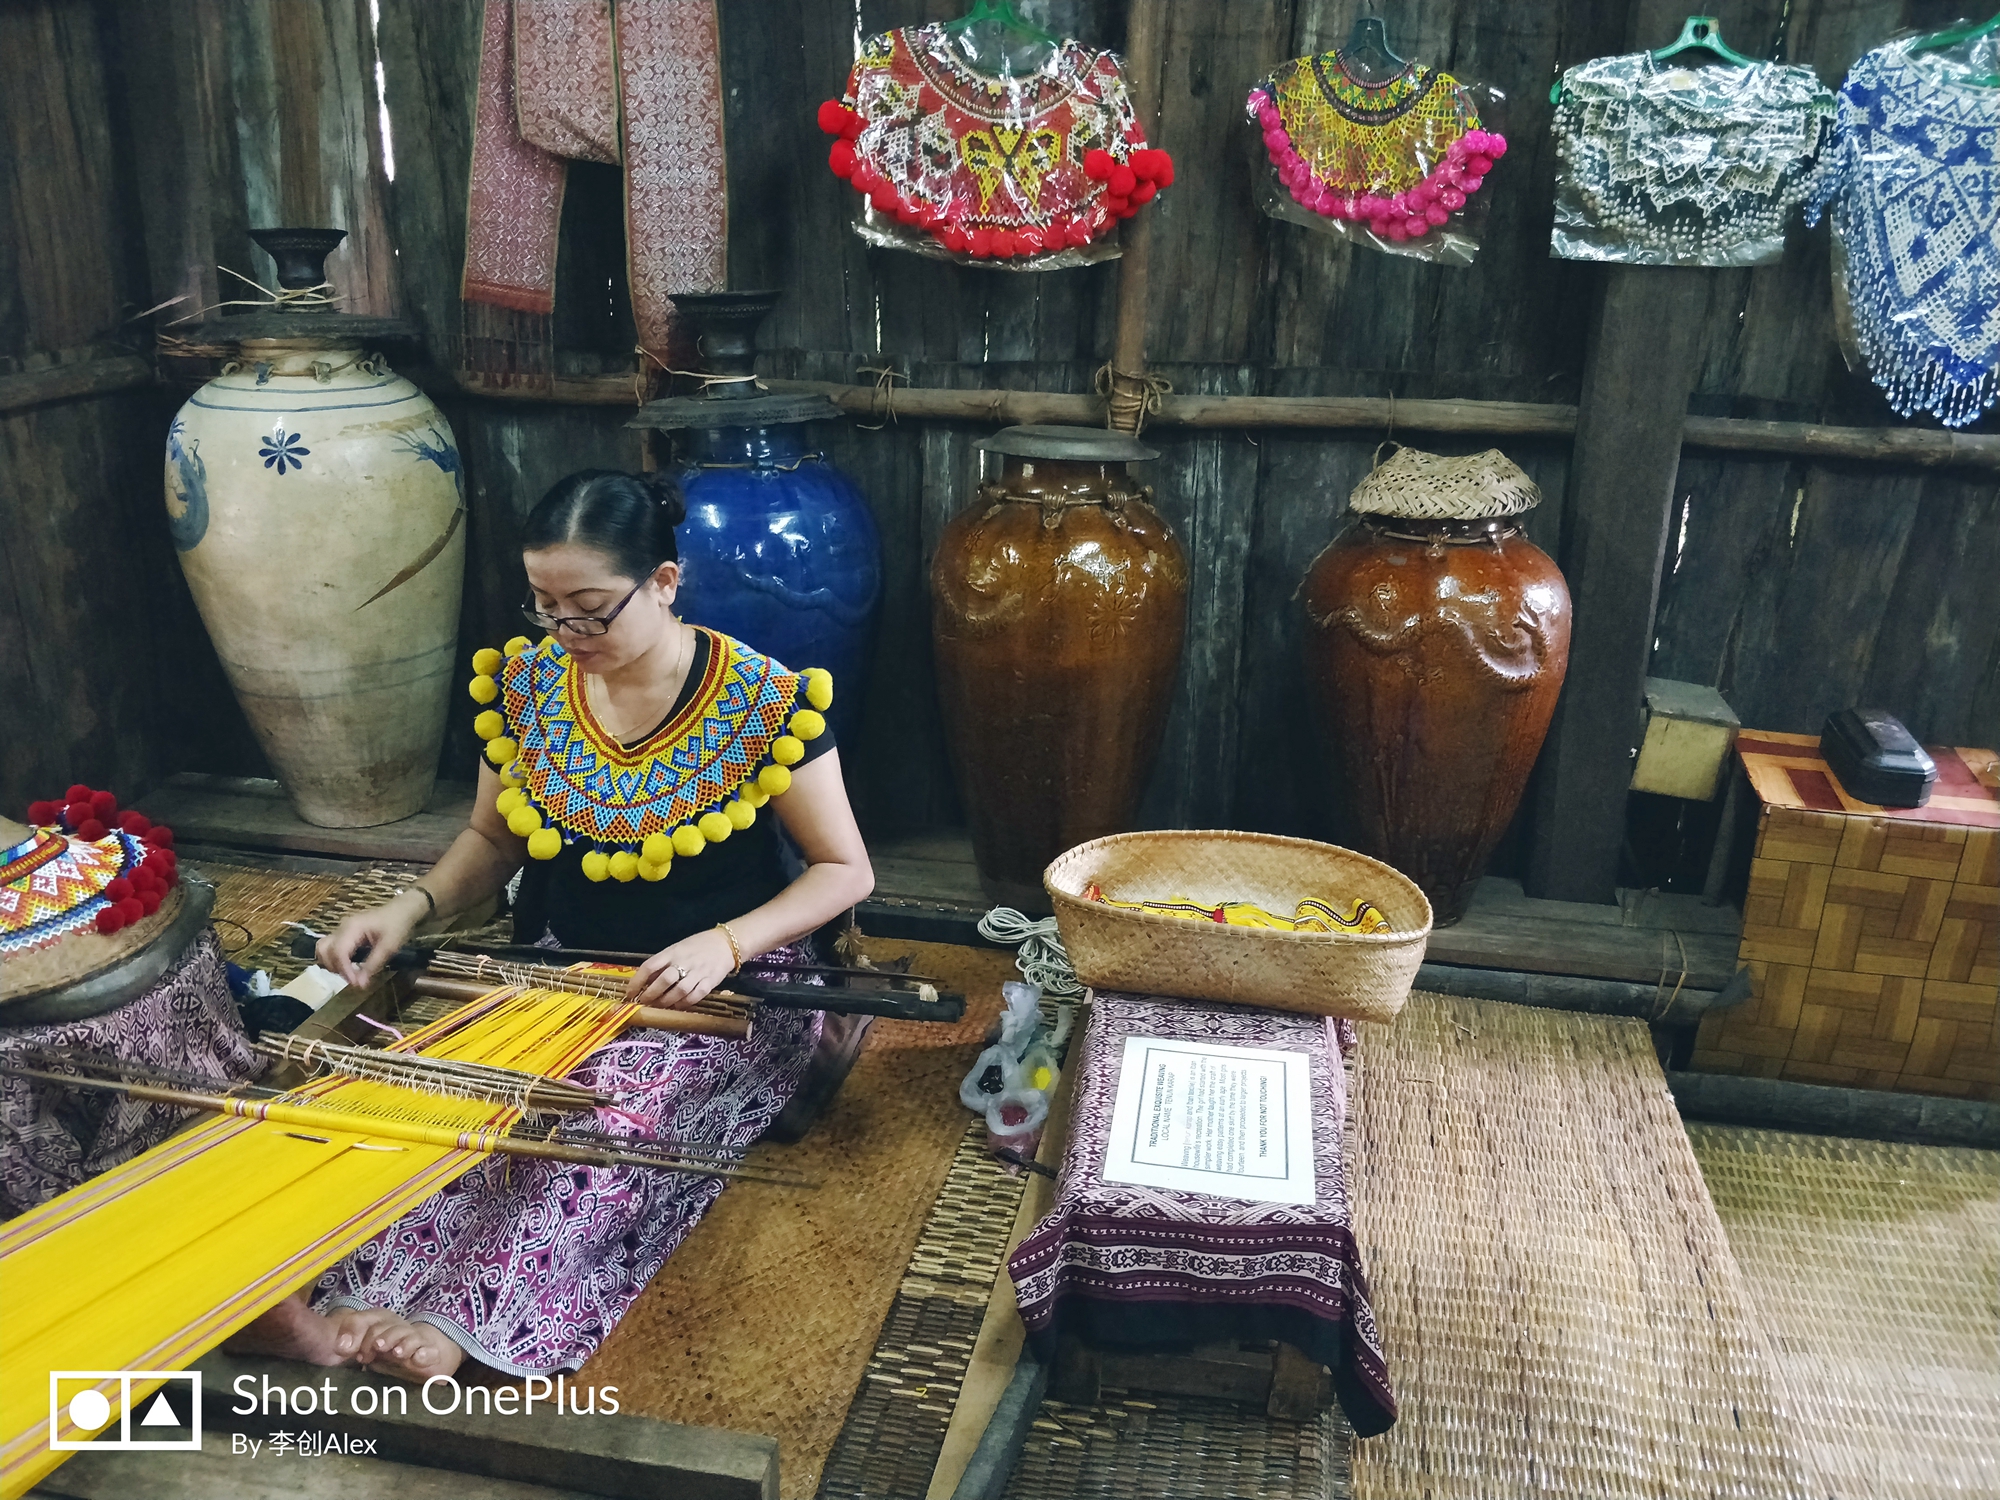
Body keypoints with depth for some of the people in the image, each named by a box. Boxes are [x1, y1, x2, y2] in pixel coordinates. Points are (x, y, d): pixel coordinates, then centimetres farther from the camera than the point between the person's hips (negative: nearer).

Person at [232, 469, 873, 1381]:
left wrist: (725, 944, -26)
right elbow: (493, 838, 12)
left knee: (616, 1105, -33)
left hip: (723, 993, -4)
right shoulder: (522, 683, -2)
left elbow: (846, 870, -10)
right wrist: (410, 910, -8)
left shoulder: (765, 704, -15)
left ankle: (445, 1321, -38)